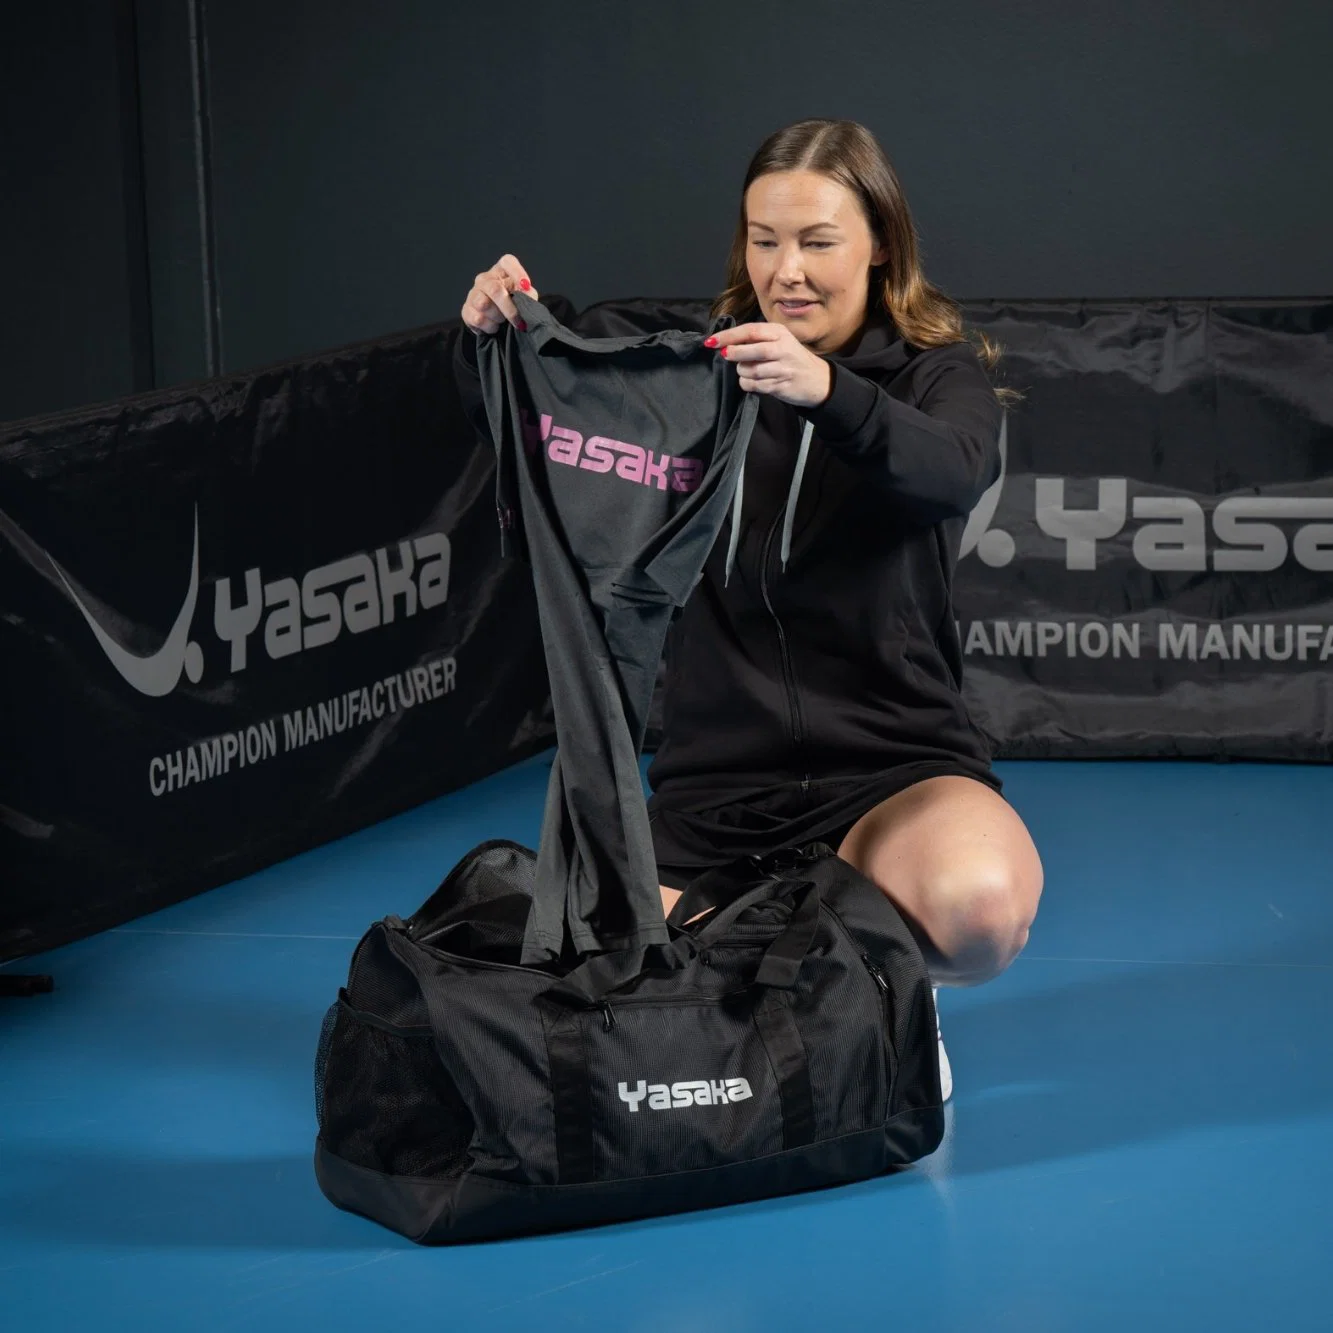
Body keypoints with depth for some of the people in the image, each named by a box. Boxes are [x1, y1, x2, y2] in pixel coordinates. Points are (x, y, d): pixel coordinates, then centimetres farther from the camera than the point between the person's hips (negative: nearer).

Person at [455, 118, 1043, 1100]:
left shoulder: (939, 374, 0)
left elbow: (952, 470, -24)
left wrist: (826, 392, -45)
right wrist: (492, 343, -28)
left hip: (890, 769, -2)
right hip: (715, 780, 2)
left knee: (980, 907, -35)